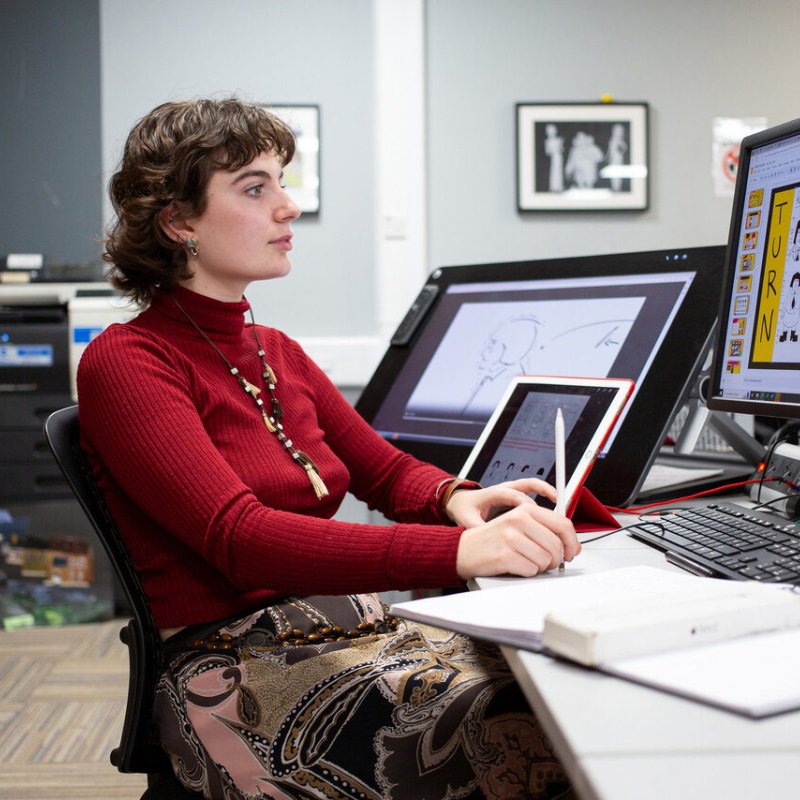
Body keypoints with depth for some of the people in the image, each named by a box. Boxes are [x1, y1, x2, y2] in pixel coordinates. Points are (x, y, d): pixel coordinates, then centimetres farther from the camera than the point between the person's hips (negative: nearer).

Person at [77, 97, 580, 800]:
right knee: (526, 729, -27)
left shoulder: (276, 352, 16)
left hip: (353, 625, 7)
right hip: (234, 661, -7)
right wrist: (459, 551, -35)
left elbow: (387, 471, 20)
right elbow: (241, 538, -23)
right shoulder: (127, 363, -9)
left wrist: (457, 498, -6)